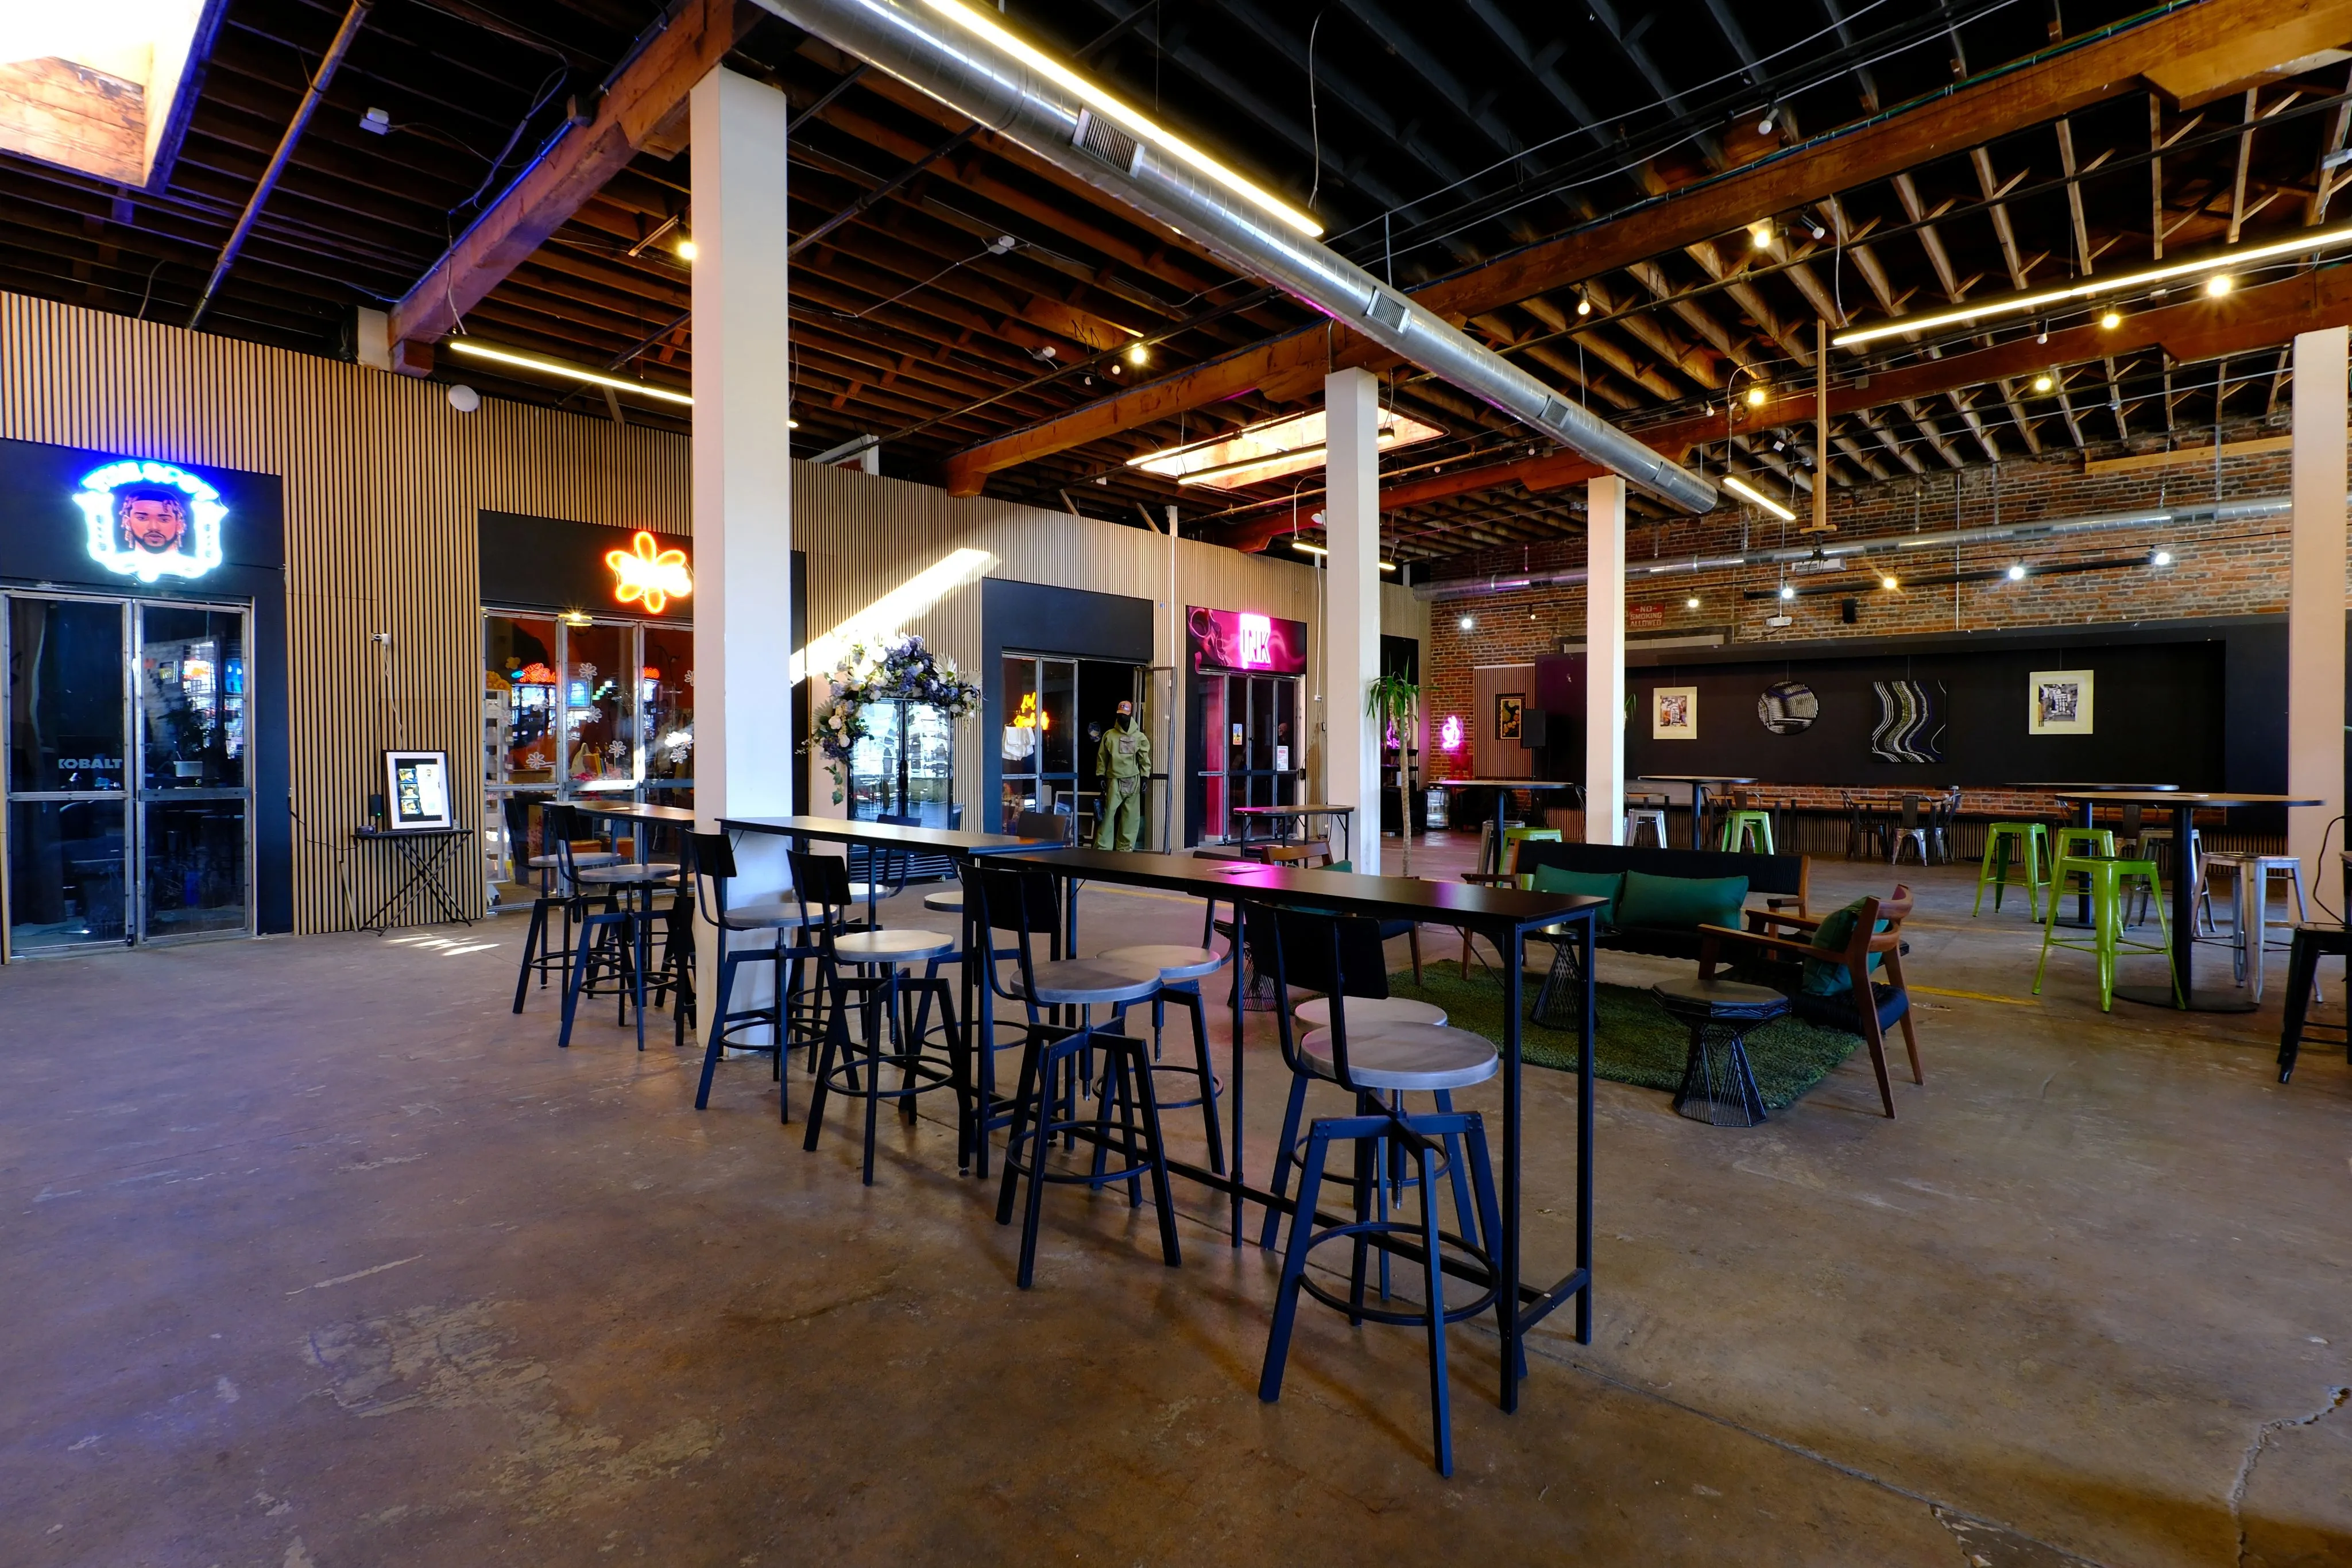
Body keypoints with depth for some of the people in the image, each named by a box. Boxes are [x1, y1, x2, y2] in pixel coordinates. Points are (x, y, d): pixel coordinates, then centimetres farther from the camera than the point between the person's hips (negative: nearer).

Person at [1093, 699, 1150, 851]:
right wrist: (1101, 776, 2)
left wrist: (1144, 778, 1)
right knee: (1109, 812, -6)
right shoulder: (1109, 735, 3)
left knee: (1131, 816, 3)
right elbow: (1102, 757, 6)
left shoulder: (1140, 737, 4)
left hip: (1133, 780, 1)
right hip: (1114, 780, -1)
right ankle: (1102, 847, -3)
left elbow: (1145, 759, 6)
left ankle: (1126, 847, 10)